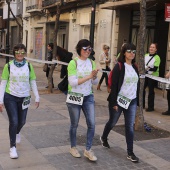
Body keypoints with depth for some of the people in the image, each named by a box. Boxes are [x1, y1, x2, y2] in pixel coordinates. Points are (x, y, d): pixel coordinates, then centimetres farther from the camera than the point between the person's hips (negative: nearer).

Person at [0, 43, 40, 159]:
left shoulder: (29, 66, -1)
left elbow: (33, 82, 4)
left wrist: (37, 97, 2)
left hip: (24, 98, 3)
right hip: (10, 97, -2)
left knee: (22, 121, 13)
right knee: (13, 122, -6)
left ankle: (17, 133, 49)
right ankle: (13, 147, 11)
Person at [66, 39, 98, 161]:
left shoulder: (91, 62, 4)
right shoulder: (73, 63, -12)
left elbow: (95, 82, 7)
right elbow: (72, 82, -20)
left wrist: (94, 76, -15)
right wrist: (88, 76, -22)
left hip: (88, 97, 5)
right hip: (74, 97, -4)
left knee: (92, 124, -1)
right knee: (74, 124, 10)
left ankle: (88, 150, 14)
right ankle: (73, 147, 30)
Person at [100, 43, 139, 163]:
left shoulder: (135, 67, 7)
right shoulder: (119, 66, -10)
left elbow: (137, 84, 11)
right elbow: (114, 85, -13)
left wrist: (137, 101, 10)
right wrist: (114, 102, -16)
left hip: (132, 101, 4)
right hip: (119, 100, -4)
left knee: (130, 127, 3)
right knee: (112, 122, 14)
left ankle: (130, 153, 9)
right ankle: (104, 138, 42)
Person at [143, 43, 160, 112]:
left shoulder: (157, 57, -10)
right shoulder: (145, 55, 9)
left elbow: (155, 68, -17)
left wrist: (149, 68, -33)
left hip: (153, 76, -6)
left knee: (151, 91, 0)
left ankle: (150, 107, 10)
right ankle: (142, 104, 25)